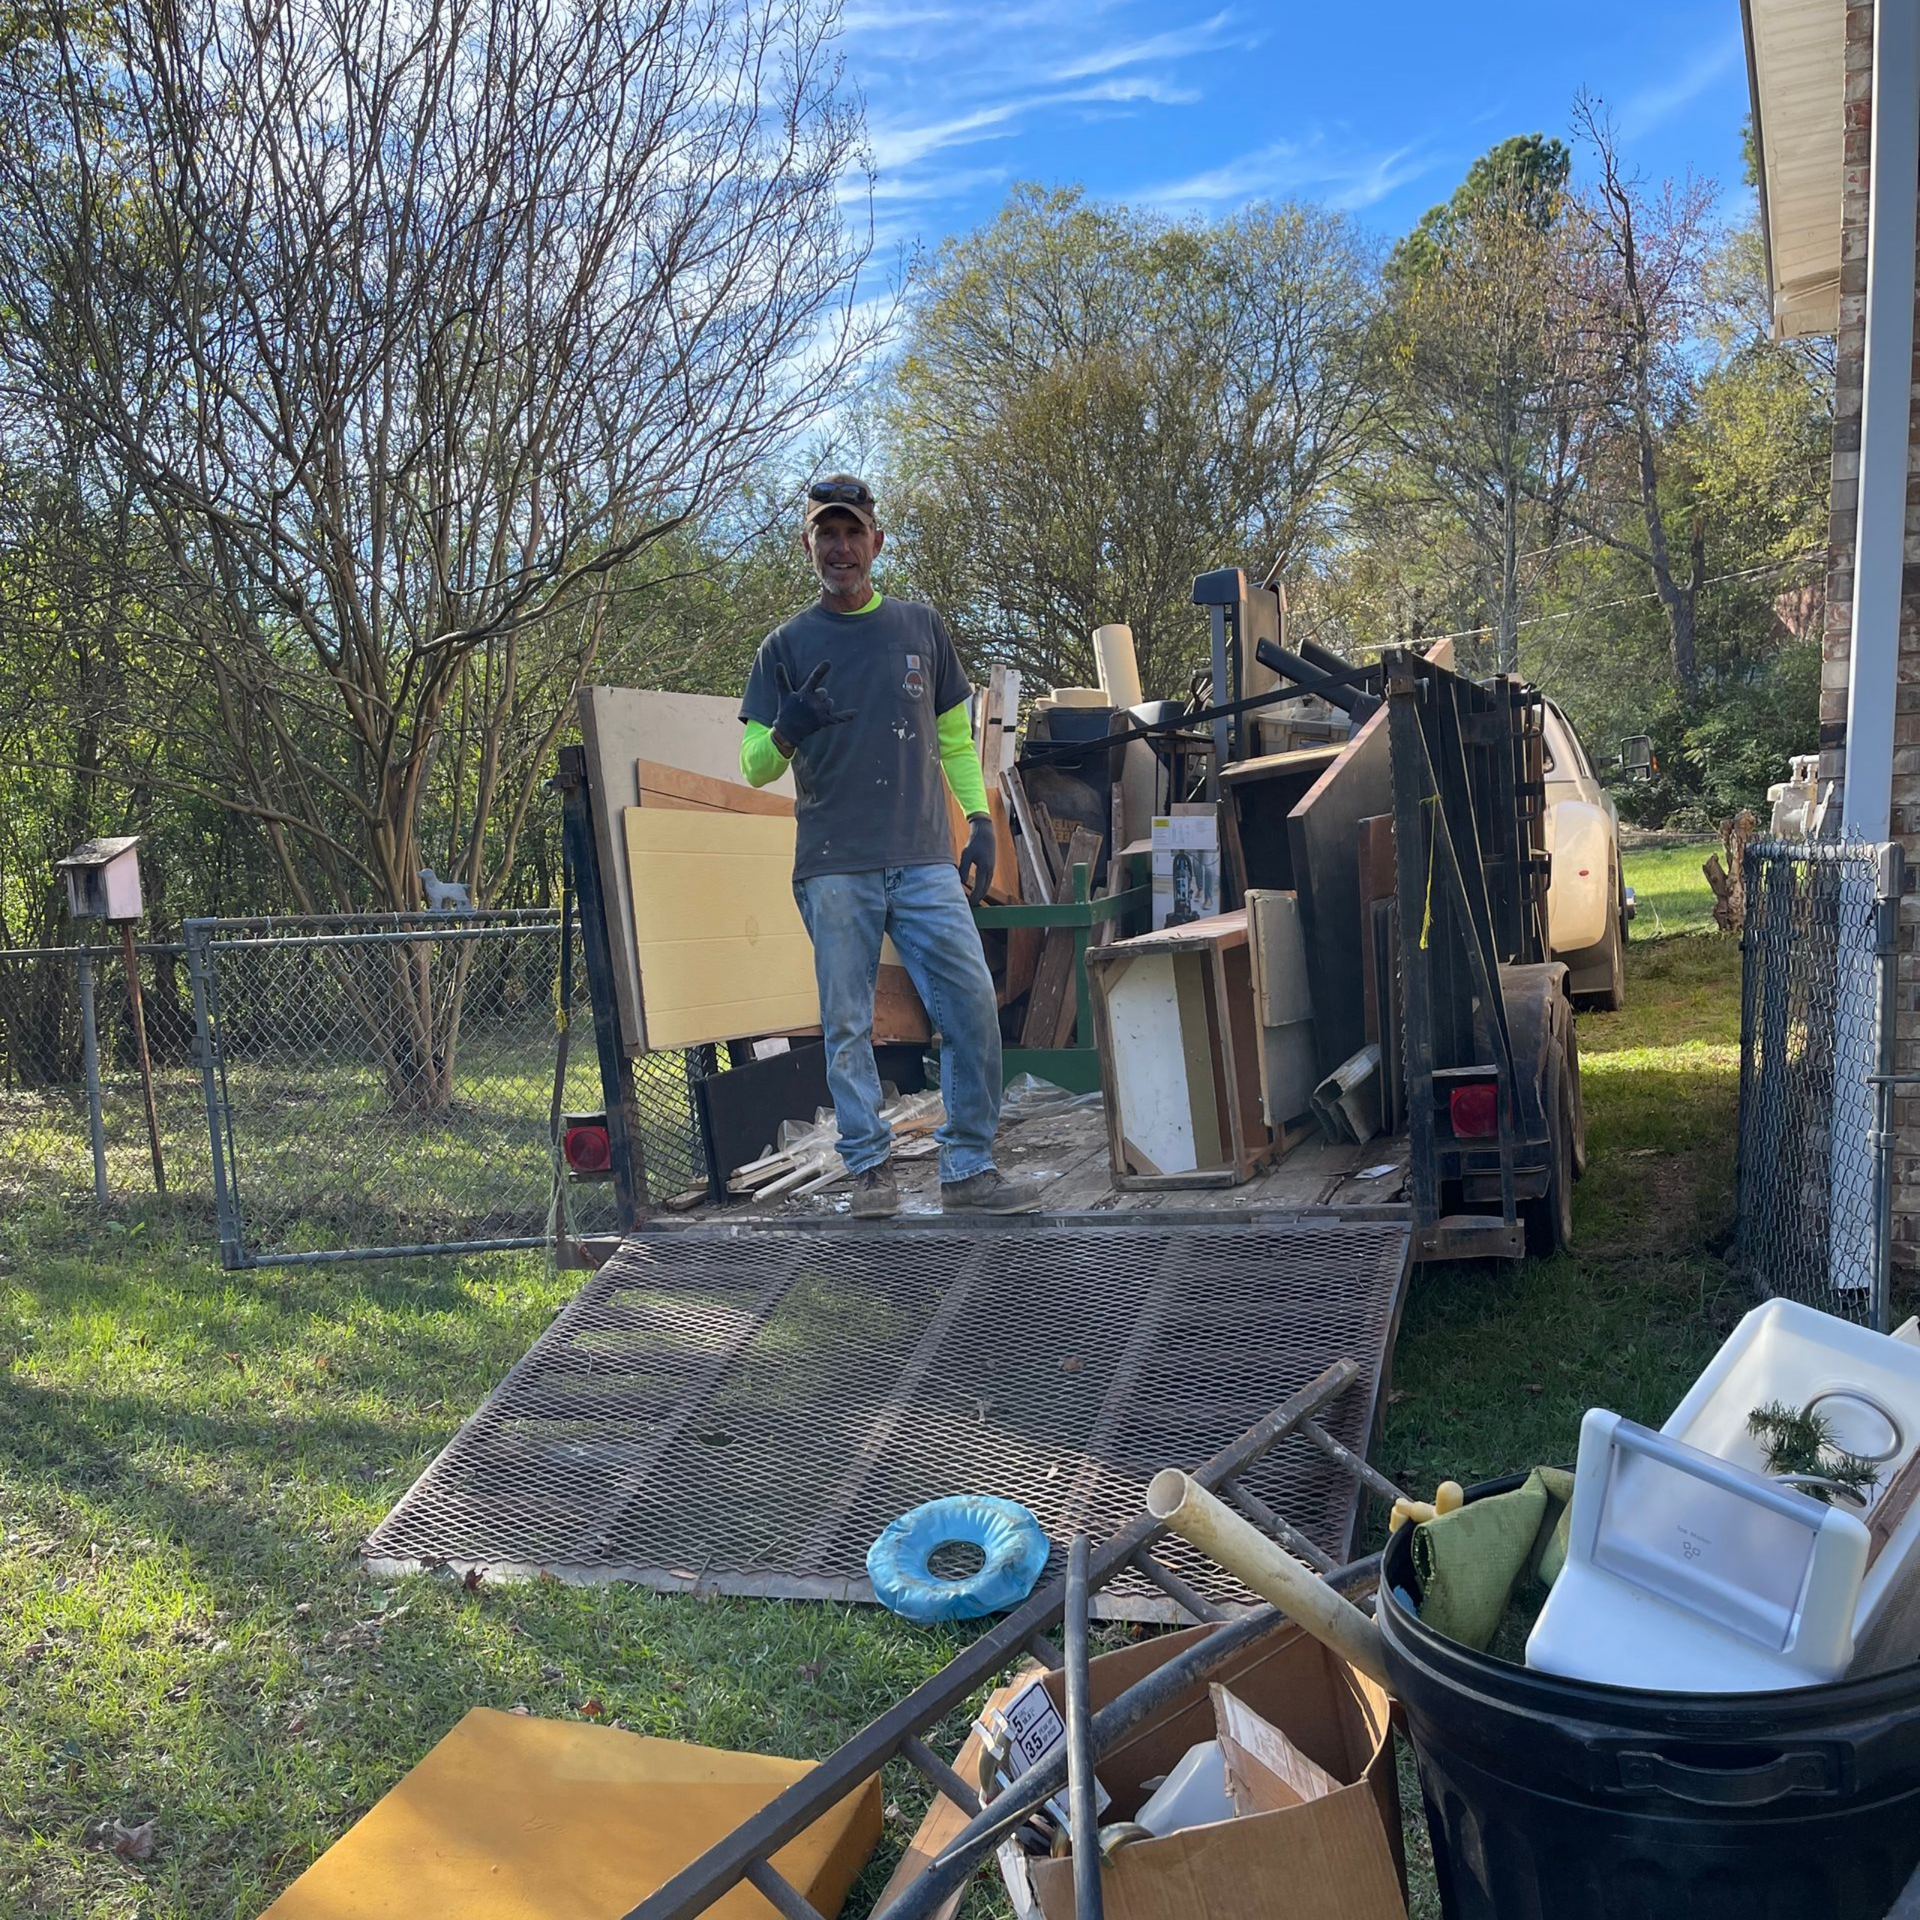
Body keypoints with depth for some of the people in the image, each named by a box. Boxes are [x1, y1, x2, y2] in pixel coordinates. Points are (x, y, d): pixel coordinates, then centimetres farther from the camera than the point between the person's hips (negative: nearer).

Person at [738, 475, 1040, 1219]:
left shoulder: (920, 627, 14)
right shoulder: (787, 645, 8)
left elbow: (955, 737, 20)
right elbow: (755, 767, 7)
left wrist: (980, 820, 9)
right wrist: (788, 730, -15)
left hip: (925, 859, 2)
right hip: (834, 869, -1)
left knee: (973, 1005, -5)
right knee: (848, 1025, 1)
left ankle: (970, 1169, 5)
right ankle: (870, 1169, 12)